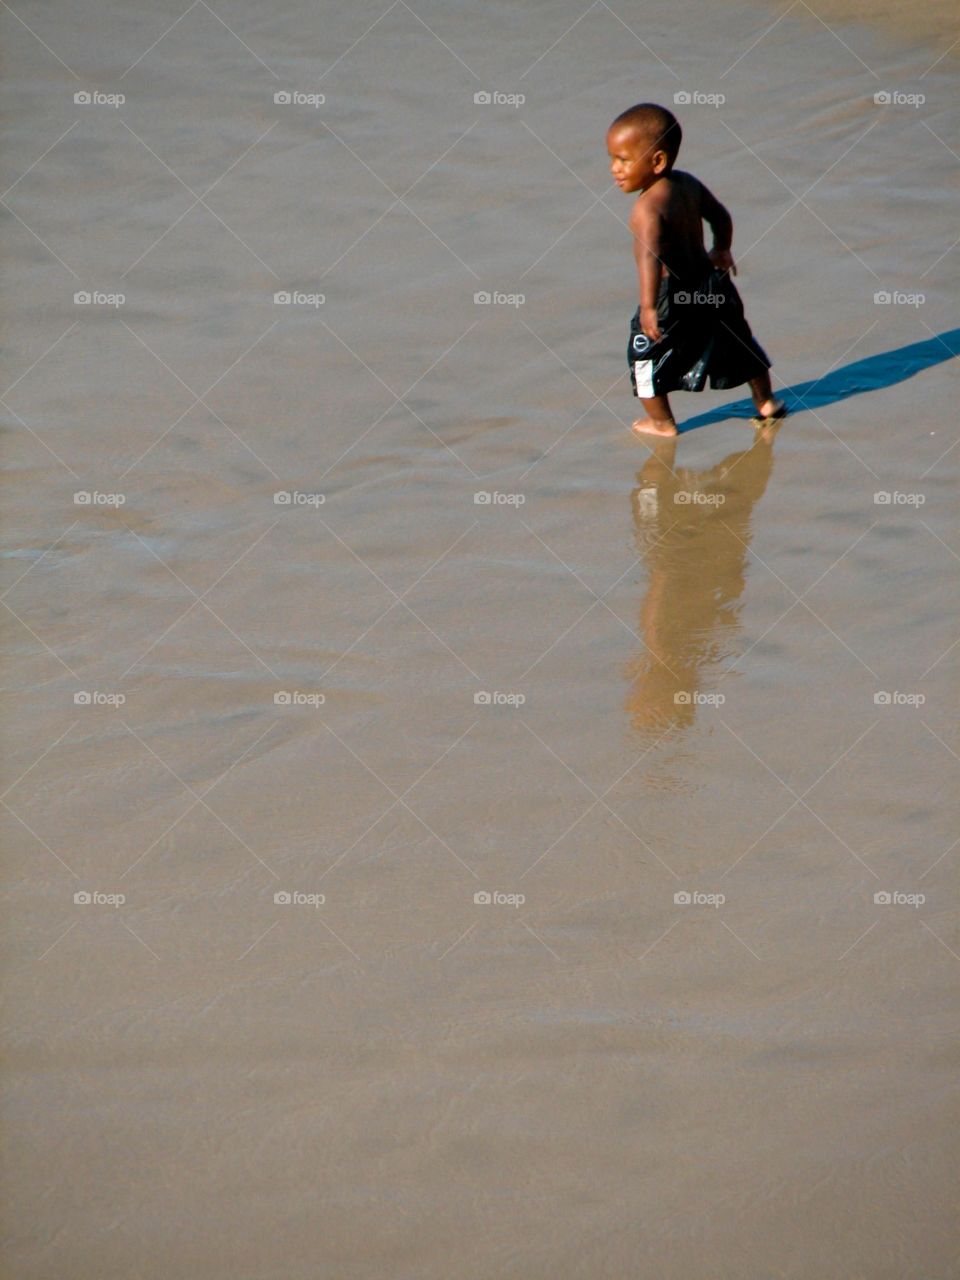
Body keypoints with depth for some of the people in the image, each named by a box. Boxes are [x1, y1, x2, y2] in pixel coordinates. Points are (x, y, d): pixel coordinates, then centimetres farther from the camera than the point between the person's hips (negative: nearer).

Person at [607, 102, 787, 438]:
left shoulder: (647, 208, -25)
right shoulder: (688, 183, 0)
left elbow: (650, 256, -39)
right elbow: (721, 216, 15)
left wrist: (649, 307, -46)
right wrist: (721, 250, 33)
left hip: (672, 297, -8)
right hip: (709, 282, 8)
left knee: (645, 352, 12)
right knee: (737, 340, 24)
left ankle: (661, 423, 21)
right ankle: (766, 403, 39)